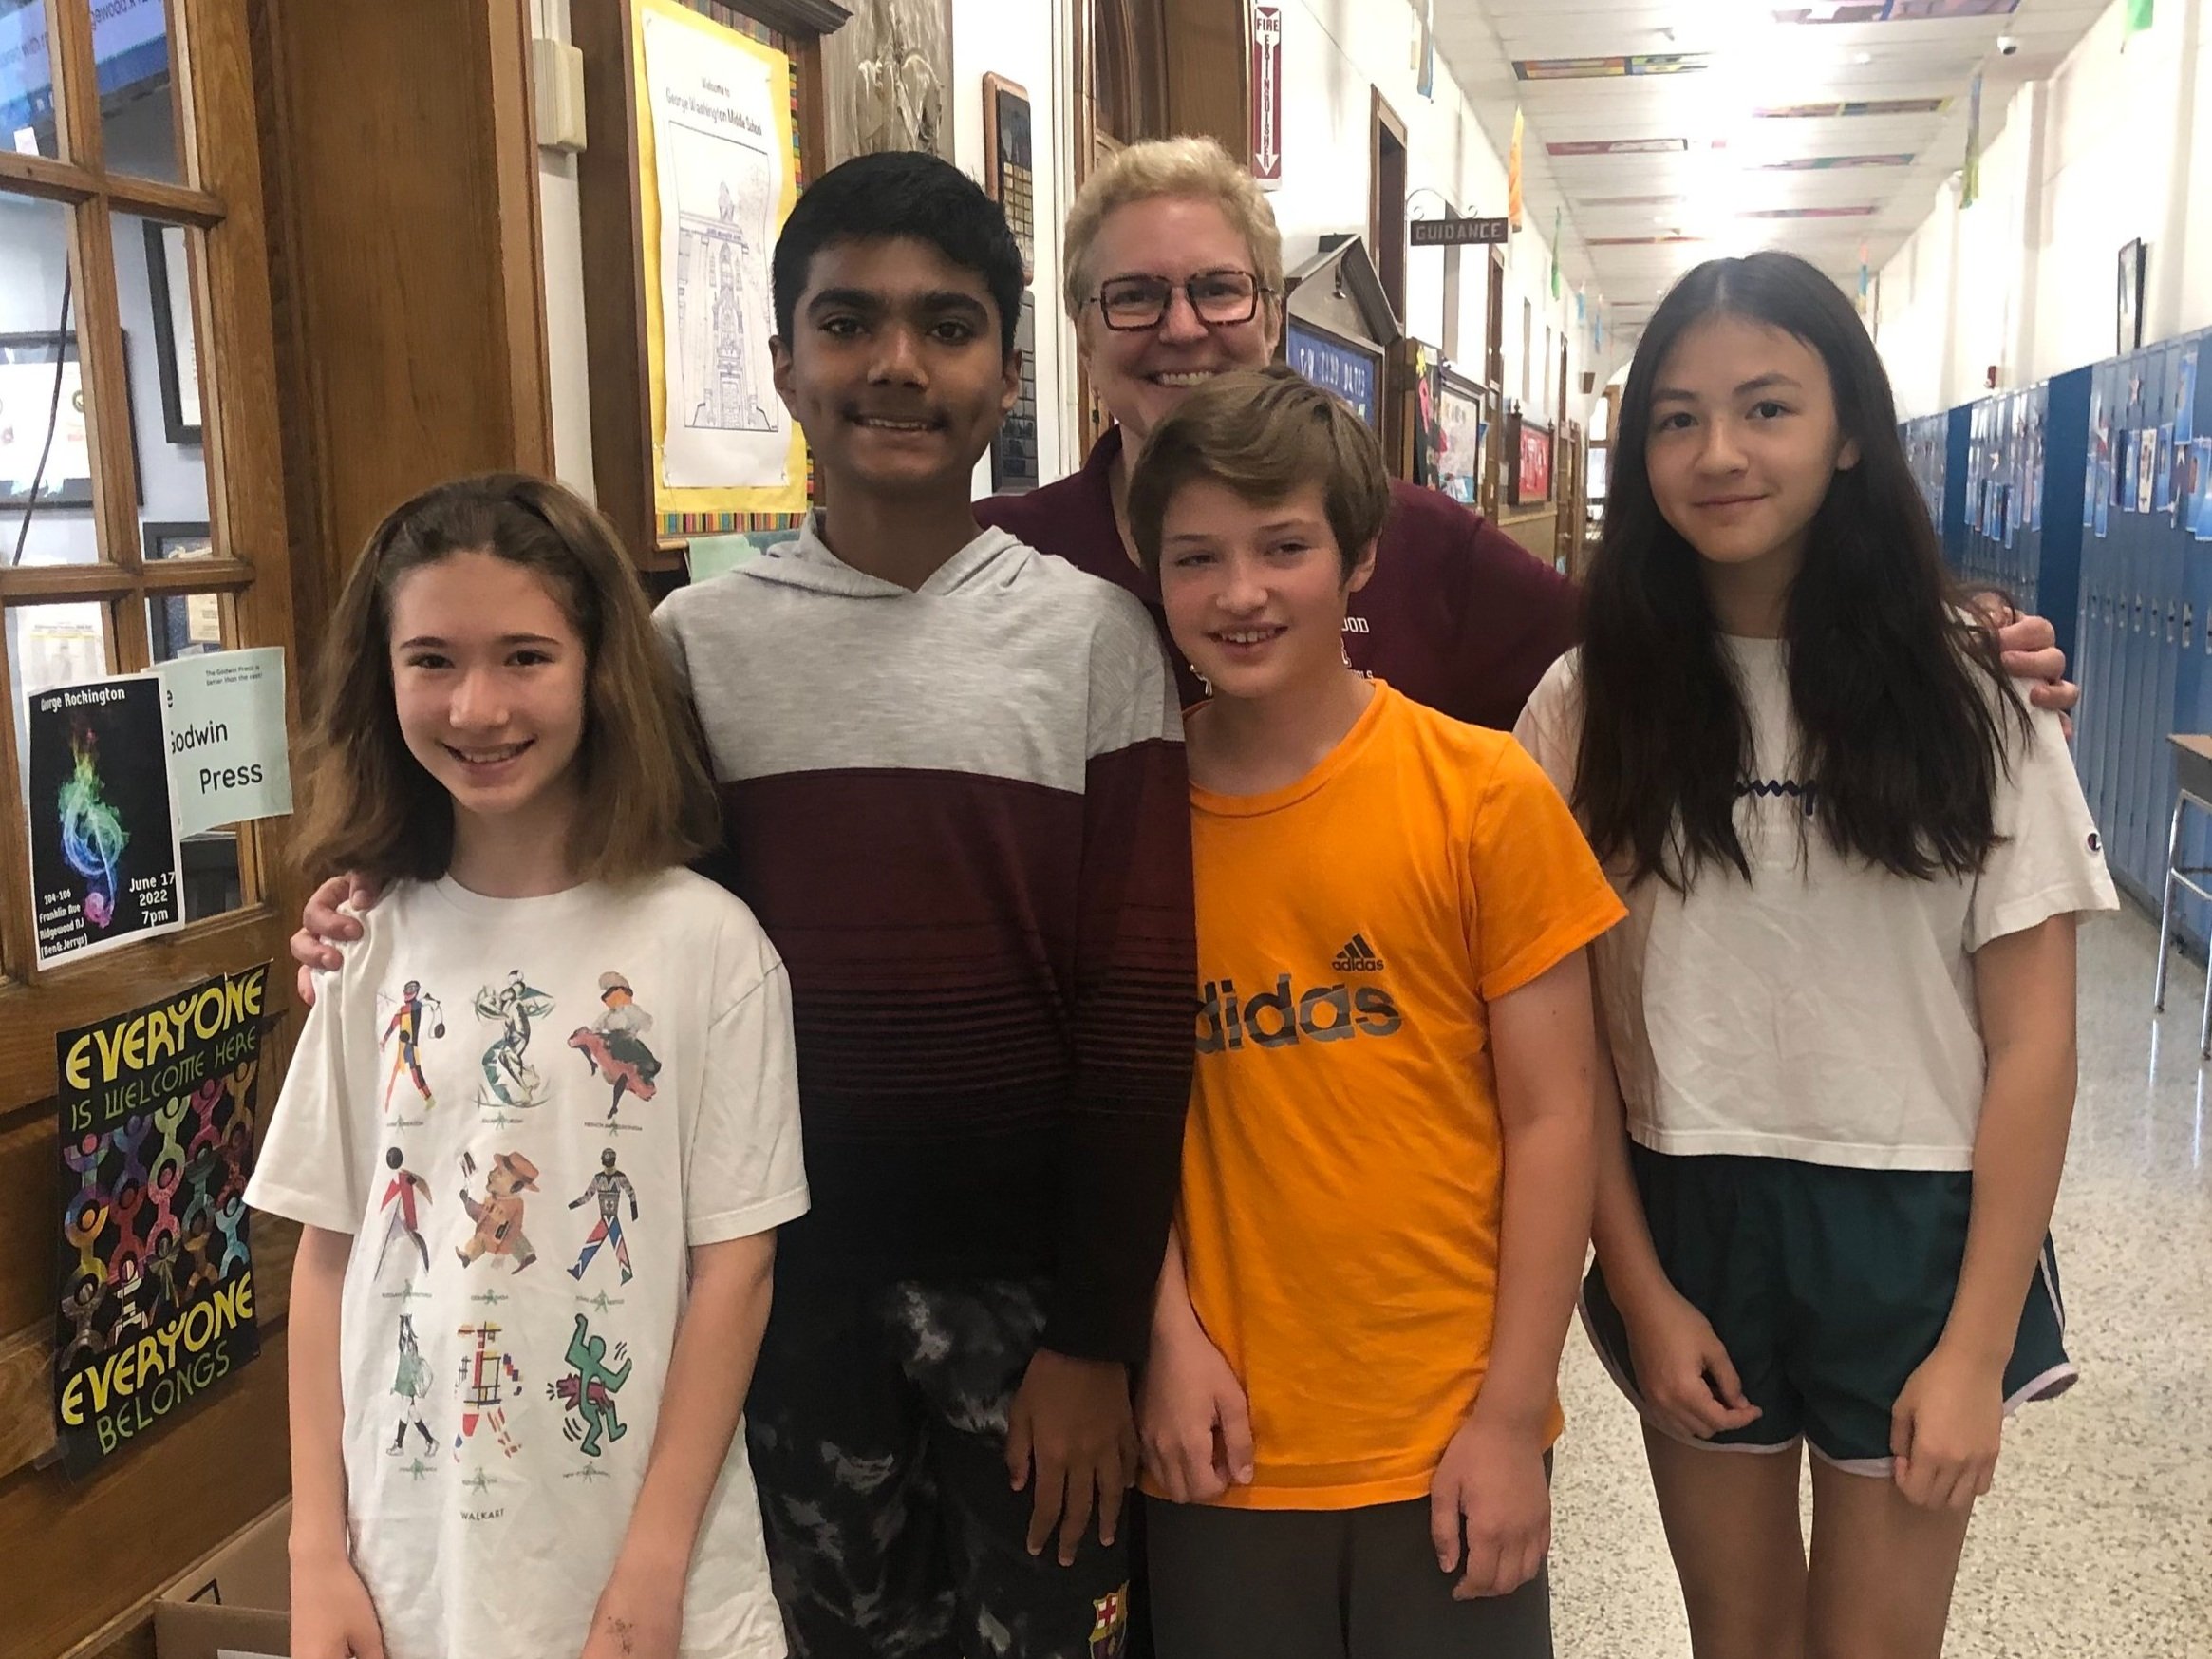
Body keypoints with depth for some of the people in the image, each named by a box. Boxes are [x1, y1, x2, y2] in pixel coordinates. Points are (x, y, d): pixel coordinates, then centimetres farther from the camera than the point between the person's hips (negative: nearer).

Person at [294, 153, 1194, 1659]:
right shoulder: (699, 644, 1)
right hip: (789, 1271, 2)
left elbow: (1140, 1005, -6)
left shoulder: (1093, 636, -4)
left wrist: (1097, 1335, -7)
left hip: (1026, 1273, -1)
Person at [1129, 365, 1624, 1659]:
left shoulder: (1483, 792, -9)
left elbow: (1552, 1117, -6)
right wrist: (1173, 1335, -7)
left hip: (1450, 1438, -1)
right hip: (1226, 1439, 2)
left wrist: (1511, 1415, -7)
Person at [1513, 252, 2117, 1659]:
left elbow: (2033, 1044, -7)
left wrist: (1978, 1348, -9)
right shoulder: (1592, 705, -4)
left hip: (1913, 1237, -1)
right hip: (1686, 1227, 2)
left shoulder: (1964, 695, -7)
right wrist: (1639, 1291, -3)